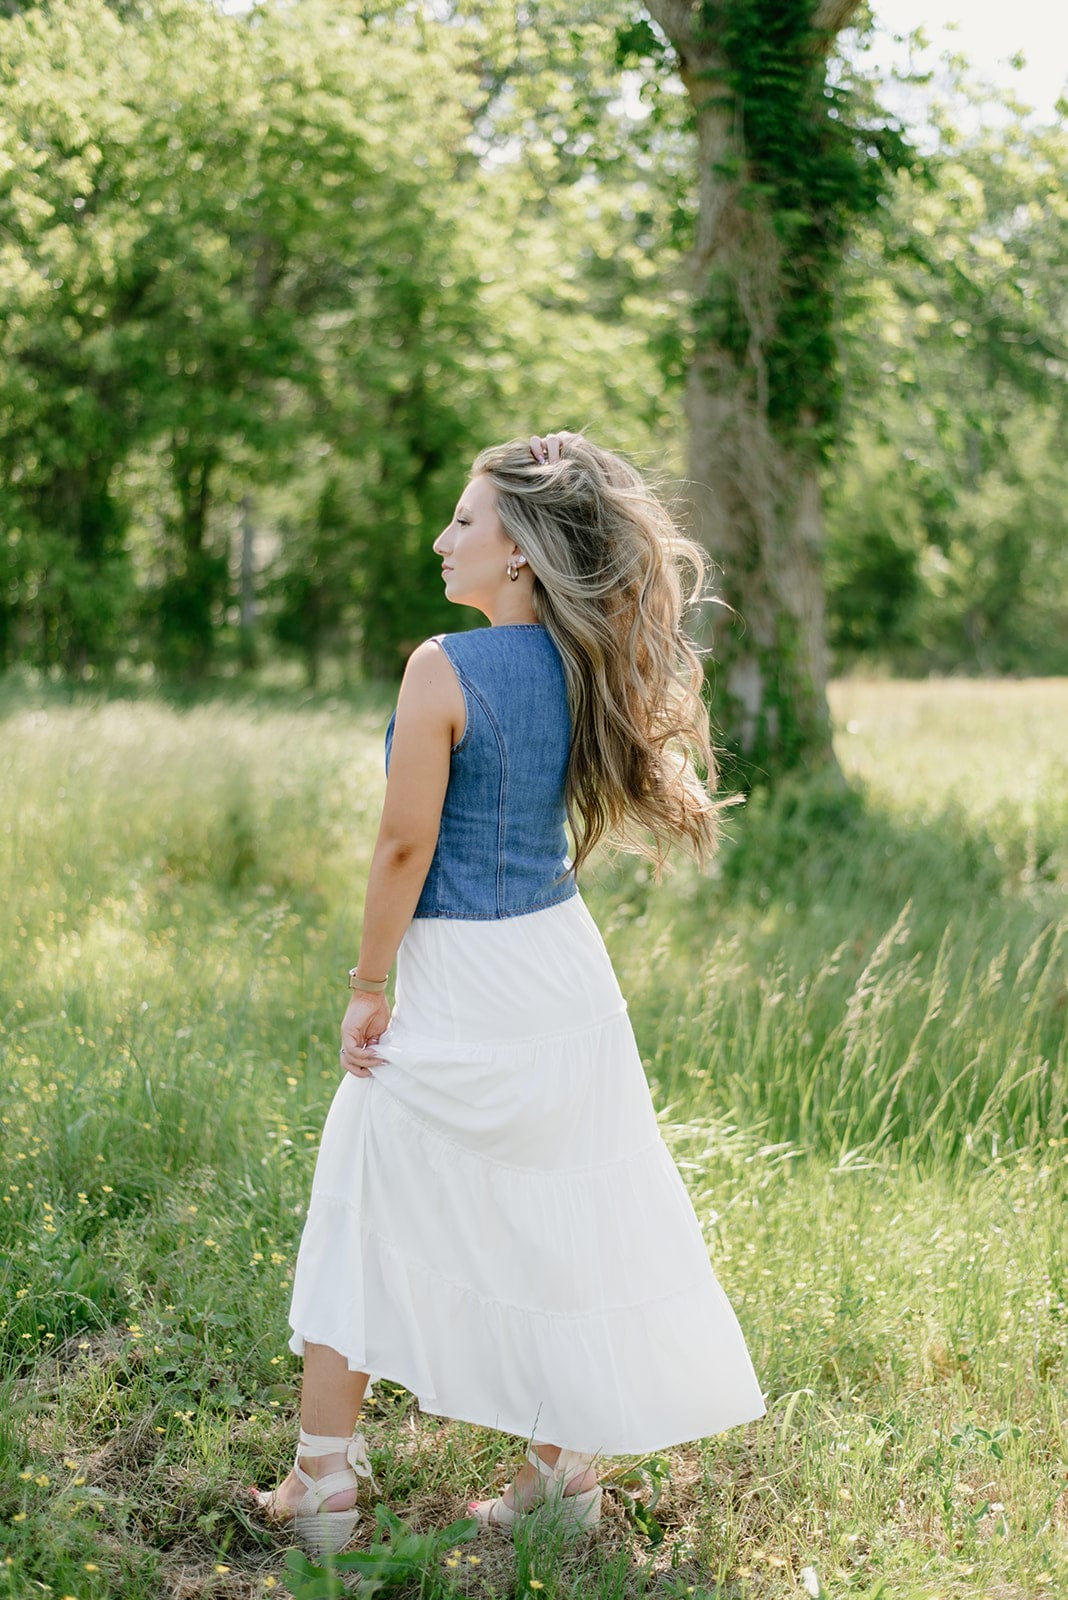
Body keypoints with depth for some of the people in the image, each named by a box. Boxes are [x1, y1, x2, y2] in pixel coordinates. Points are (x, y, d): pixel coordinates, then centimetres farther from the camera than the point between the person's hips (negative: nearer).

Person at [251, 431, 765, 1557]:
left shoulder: (446, 669, -18)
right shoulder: (581, 671, 2)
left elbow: (406, 845, -14)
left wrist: (367, 985, -6)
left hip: (458, 980, -6)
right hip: (564, 962, 7)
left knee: (365, 1212, 9)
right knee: (556, 1216, 15)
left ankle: (323, 1481, 19)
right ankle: (566, 1467, 25)